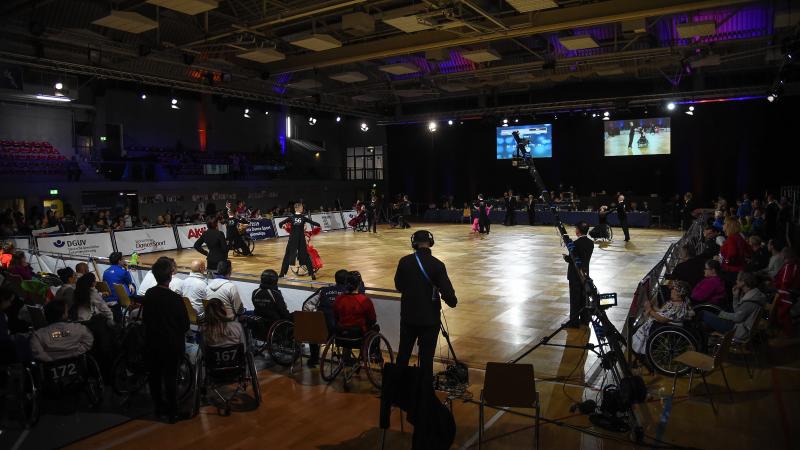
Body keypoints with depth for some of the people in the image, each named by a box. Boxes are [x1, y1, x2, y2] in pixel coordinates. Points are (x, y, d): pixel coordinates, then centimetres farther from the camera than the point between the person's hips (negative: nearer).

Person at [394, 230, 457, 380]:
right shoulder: (437, 265, -17)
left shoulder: (404, 261, -8)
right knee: (426, 356, 8)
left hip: (408, 315, 3)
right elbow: (447, 291, -17)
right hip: (429, 317, -3)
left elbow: (398, 286, 4)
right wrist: (452, 301, 4)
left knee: (403, 352, 19)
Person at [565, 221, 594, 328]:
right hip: (585, 273, 7)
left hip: (575, 275, -7)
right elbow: (586, 257, 6)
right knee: (584, 297, 17)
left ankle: (574, 321, 5)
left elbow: (572, 259, -20)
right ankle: (585, 319, 26)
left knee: (575, 298, 0)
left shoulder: (575, 243, -21)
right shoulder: (591, 243, 2)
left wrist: (566, 257, 1)